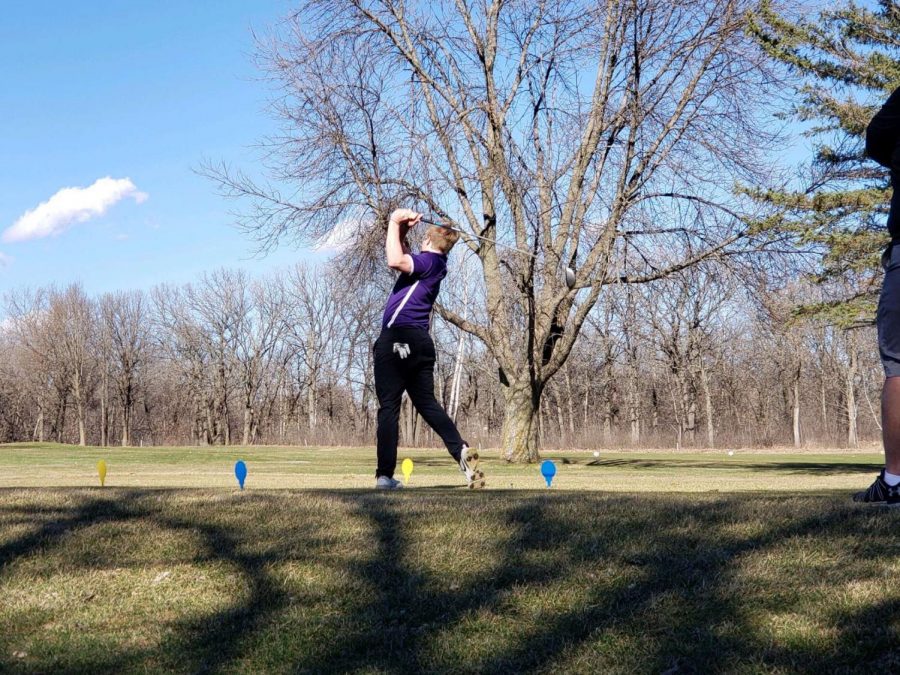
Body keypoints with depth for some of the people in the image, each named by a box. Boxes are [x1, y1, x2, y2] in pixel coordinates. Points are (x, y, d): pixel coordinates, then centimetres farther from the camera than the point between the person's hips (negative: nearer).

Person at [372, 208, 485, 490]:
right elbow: (403, 260, 34)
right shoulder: (433, 266, 20)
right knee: (427, 404, 11)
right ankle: (461, 451, -7)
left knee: (389, 406, -6)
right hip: (420, 342, 9)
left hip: (396, 339, -9)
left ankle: (385, 475, -8)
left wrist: (395, 224, -12)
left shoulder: (429, 261, -6)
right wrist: (401, 231, 20)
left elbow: (395, 261, -24)